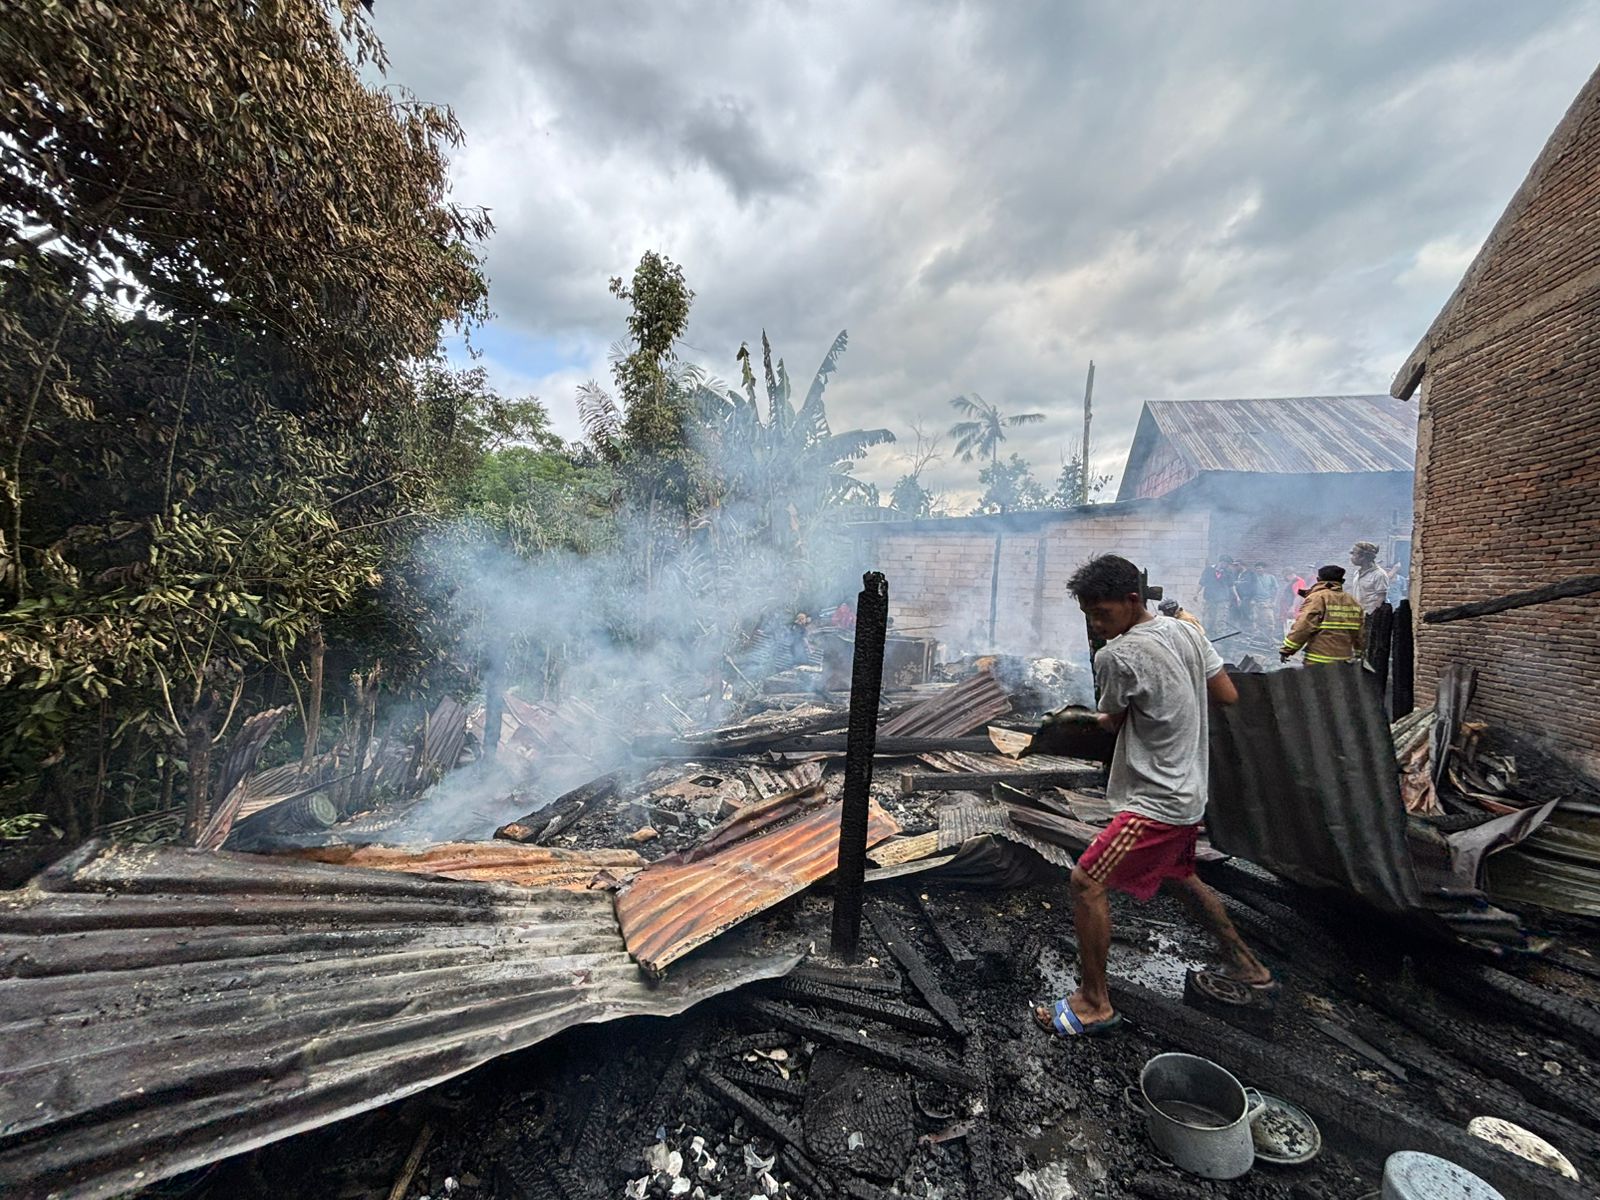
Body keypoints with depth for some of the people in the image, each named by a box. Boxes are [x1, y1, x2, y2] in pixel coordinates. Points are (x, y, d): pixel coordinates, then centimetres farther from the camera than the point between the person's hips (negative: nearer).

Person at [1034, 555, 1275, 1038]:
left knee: (1086, 882, -4)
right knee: (1180, 876, 30)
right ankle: (1247, 968, 47)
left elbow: (1112, 722, -8)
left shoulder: (1116, 655, -24)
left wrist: (1097, 715, 13)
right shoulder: (1185, 630, 0)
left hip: (1156, 802, -9)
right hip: (1188, 791, 9)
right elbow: (1228, 695, 7)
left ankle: (1094, 1004, 8)